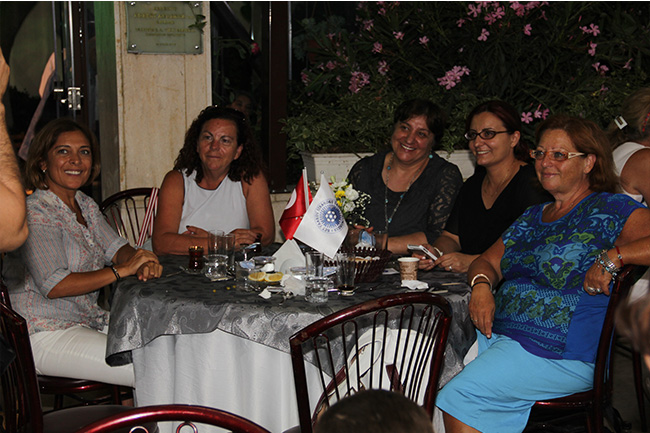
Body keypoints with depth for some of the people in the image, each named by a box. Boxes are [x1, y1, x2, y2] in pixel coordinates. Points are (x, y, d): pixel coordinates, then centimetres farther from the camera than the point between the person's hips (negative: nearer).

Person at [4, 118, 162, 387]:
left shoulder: (85, 205, 11)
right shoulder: (36, 213, -16)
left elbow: (116, 247, 7)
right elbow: (54, 286, -24)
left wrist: (141, 262, -17)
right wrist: (123, 270, -26)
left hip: (89, 321, 9)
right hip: (46, 334, -9)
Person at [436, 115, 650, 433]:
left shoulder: (609, 210, -1)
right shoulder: (532, 217, 22)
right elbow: (488, 262, 21)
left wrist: (611, 257, -25)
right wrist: (481, 285, 0)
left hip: (563, 353, -7)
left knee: (459, 396, -21)